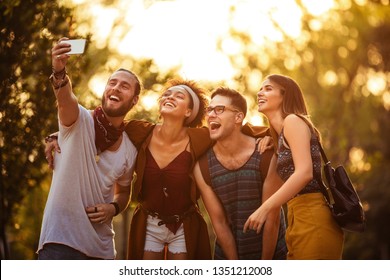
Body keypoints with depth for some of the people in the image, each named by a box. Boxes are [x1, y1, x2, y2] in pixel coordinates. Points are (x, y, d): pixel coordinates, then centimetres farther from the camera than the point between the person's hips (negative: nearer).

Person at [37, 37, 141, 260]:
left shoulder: (130, 150, 8)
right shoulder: (79, 120, -6)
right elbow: (65, 98, -29)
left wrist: (113, 208, -2)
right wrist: (60, 72, -51)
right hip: (61, 240, -5)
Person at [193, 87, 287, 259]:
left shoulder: (266, 155, -15)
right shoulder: (202, 166, -9)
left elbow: (272, 219, -13)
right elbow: (219, 222, -7)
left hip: (272, 251, -2)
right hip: (228, 254, 2)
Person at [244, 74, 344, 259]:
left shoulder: (293, 120, -3)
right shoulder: (280, 136, 24)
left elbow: (304, 172, -17)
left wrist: (264, 208, -18)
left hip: (313, 218, -10)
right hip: (299, 219, 10)